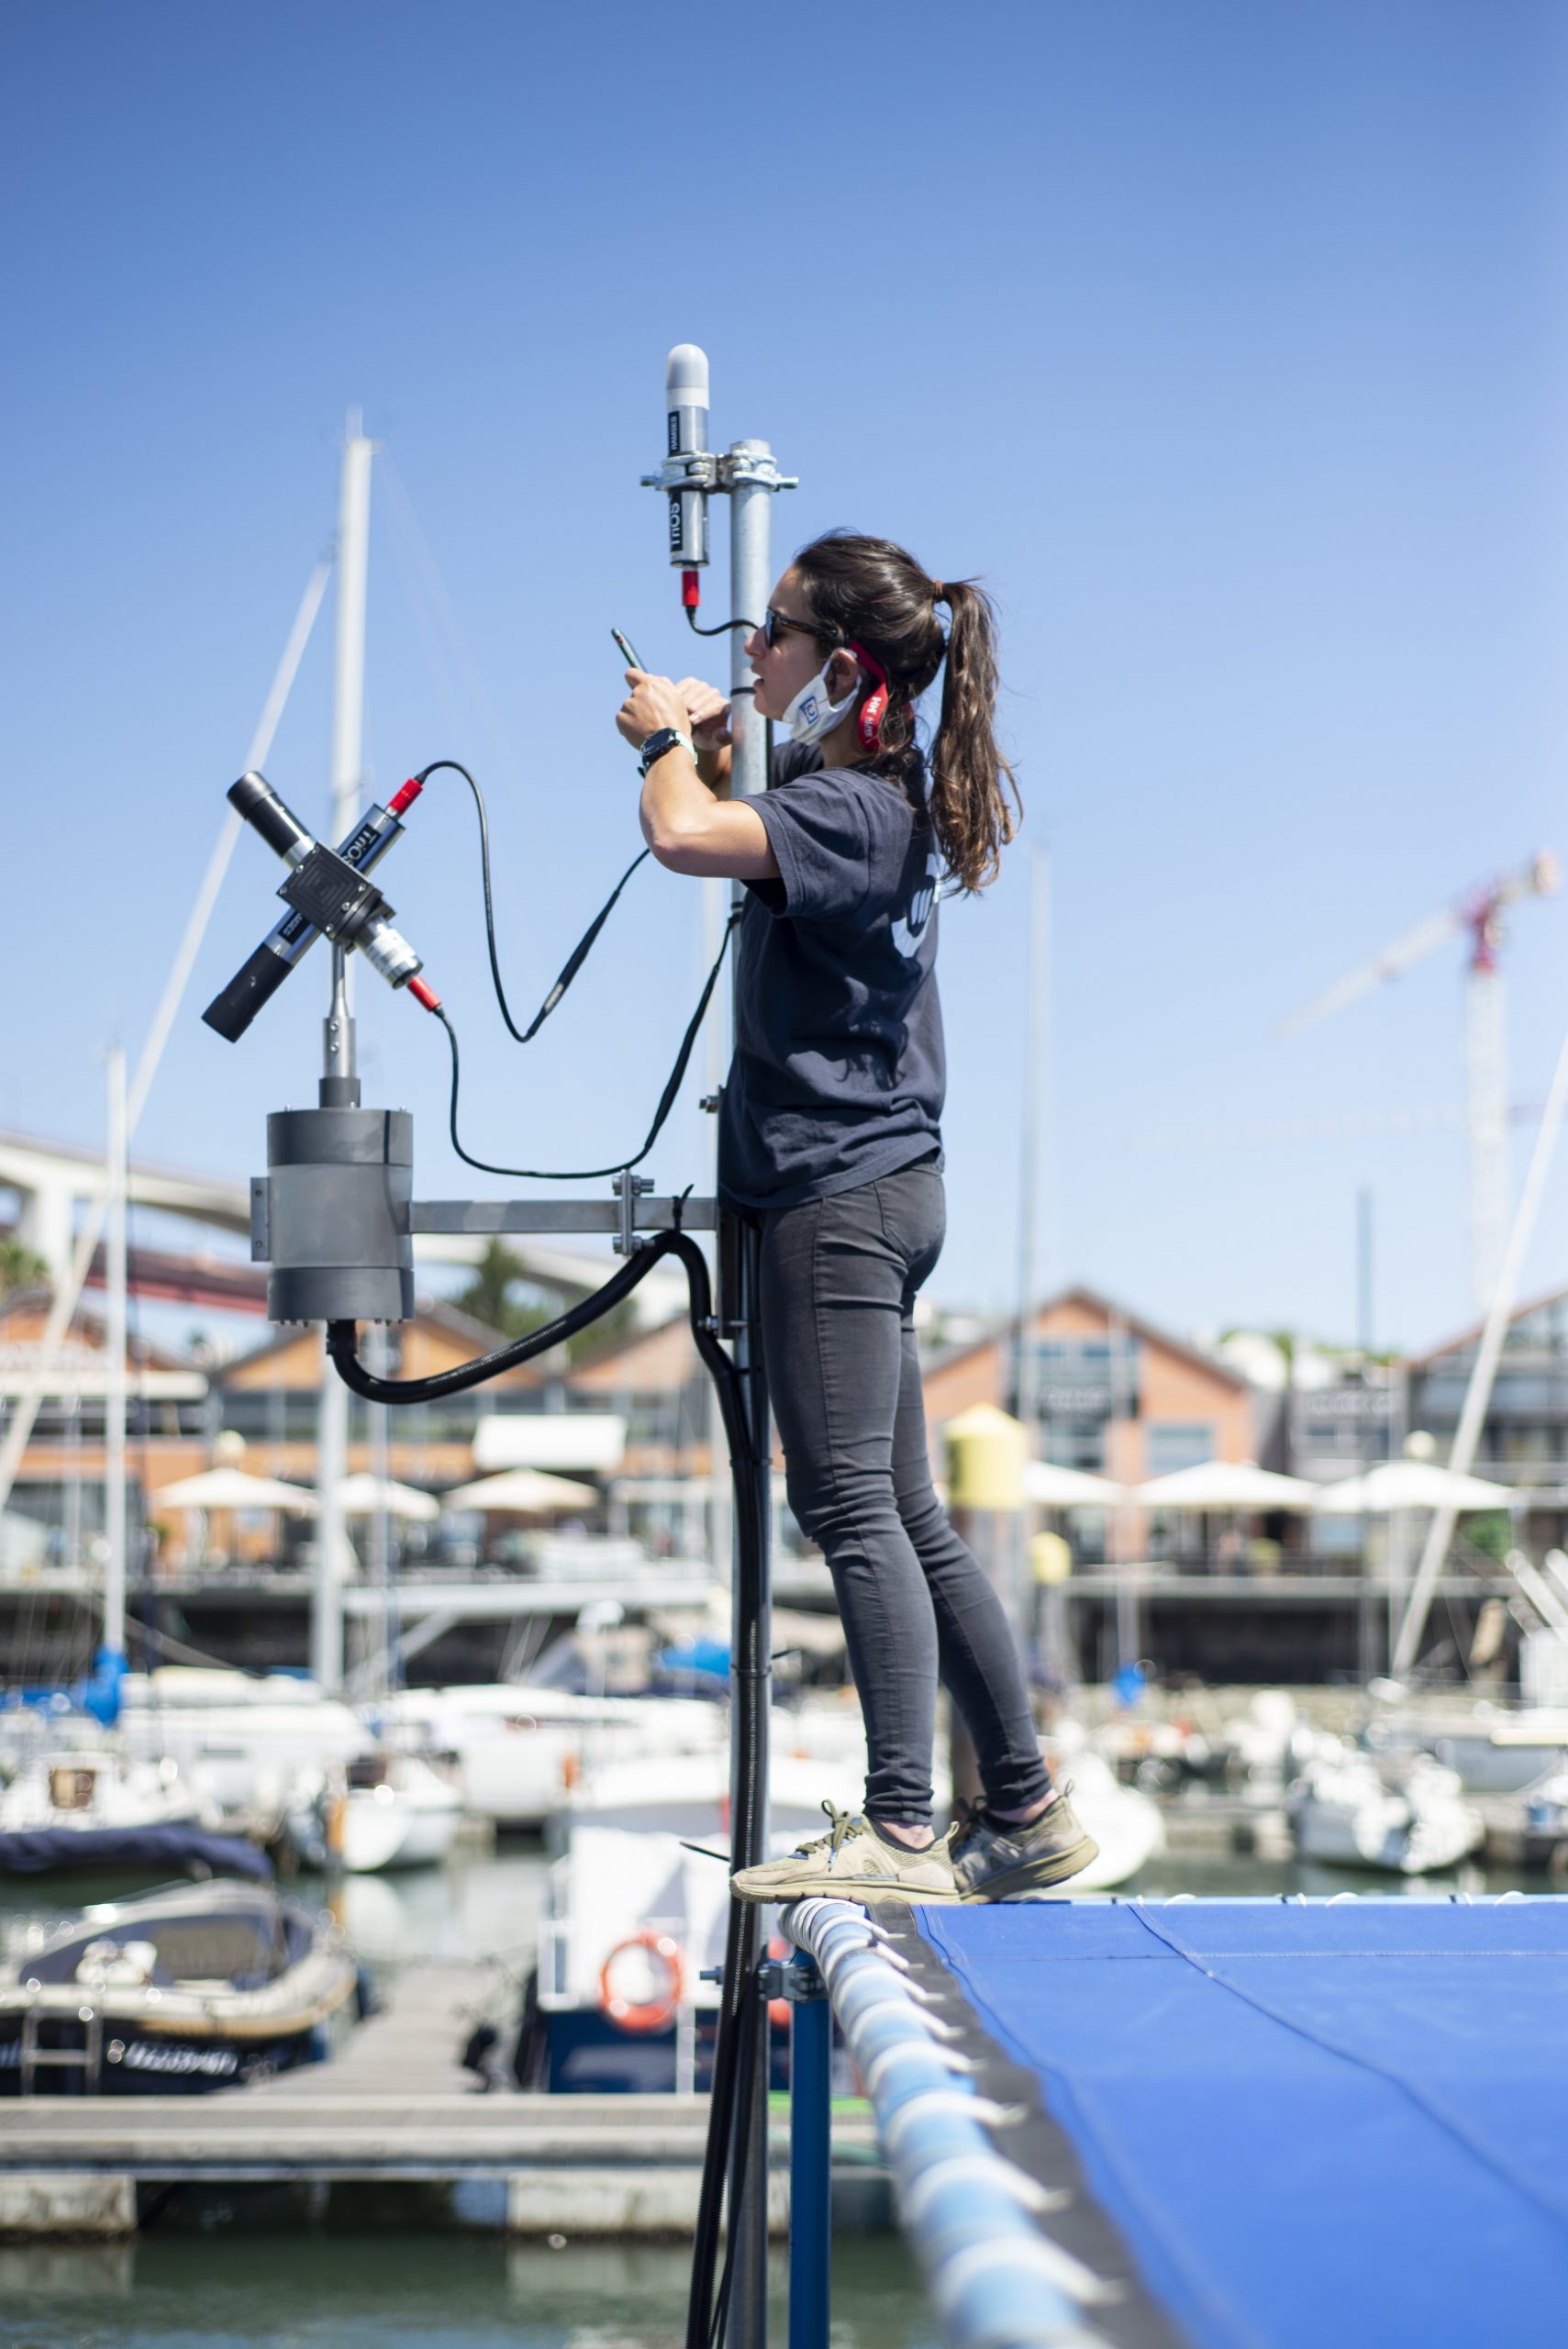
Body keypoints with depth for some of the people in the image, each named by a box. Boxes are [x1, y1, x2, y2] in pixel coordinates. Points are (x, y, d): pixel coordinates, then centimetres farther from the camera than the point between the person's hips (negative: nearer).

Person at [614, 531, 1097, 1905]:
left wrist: (670, 743, -11)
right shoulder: (891, 798, 13)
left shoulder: (849, 808, -17)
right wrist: (705, 750, 15)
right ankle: (1025, 1814, 17)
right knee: (908, 1520, 12)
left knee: (852, 1509, -11)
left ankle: (899, 1832, -13)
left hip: (841, 1196, -10)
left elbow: (681, 839, -32)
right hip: (882, 1186, 10)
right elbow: (742, 838, 34)